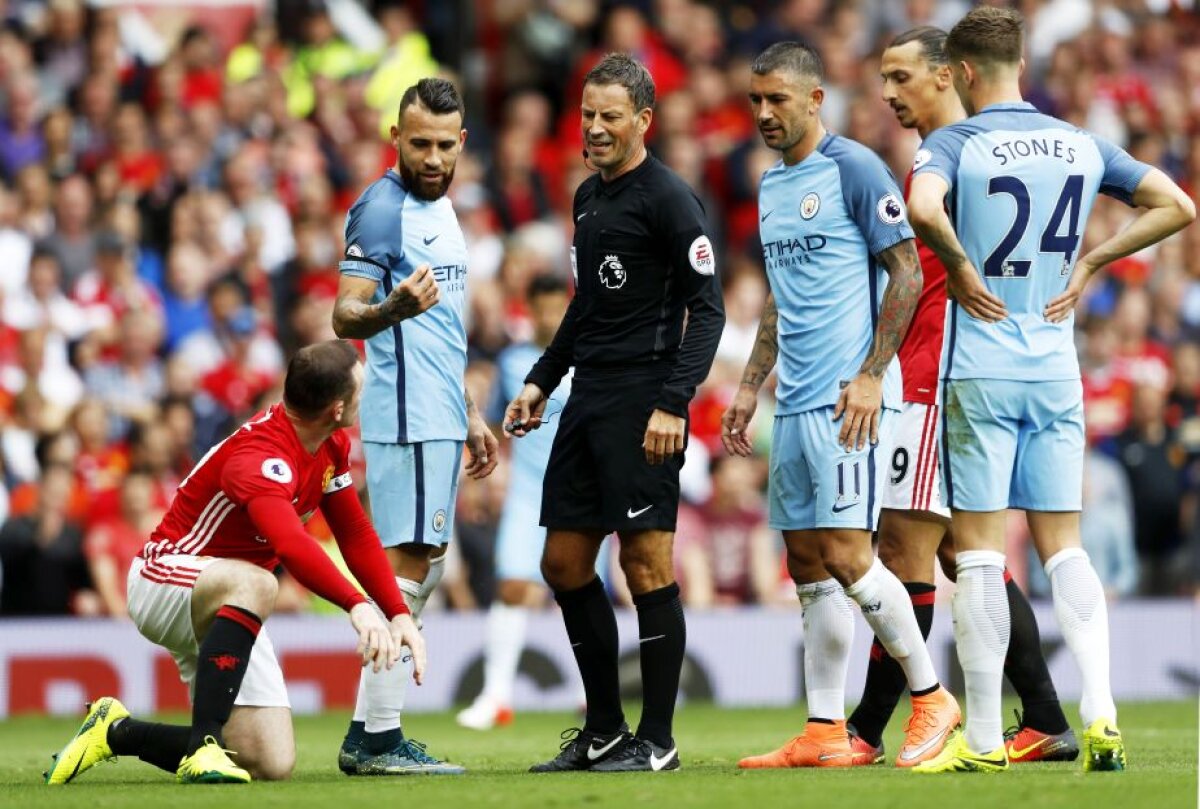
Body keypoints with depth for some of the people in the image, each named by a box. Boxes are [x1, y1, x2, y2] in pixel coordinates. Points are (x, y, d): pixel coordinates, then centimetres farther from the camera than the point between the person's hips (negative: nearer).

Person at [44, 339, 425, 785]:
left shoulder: (333, 448, 1)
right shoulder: (259, 456, -29)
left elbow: (355, 535, 10)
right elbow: (291, 545, -47)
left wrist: (399, 614, -2)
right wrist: (357, 606, -59)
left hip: (225, 611, 9)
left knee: (273, 765, -6)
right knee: (255, 583, -44)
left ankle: (118, 732, 12)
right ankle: (204, 744, -39)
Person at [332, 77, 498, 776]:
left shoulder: (440, 208, 18)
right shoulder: (383, 209, -11)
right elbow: (345, 316, -18)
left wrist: (470, 415, 26)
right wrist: (392, 309, -38)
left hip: (439, 420, 10)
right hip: (408, 420, -10)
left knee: (423, 572, 9)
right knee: (410, 569, -11)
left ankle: (368, 736, 10)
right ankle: (378, 737, -12)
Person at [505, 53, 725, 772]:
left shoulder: (669, 199, -10)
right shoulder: (589, 197, 16)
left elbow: (707, 308, -13)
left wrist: (672, 403, -21)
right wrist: (541, 382, 23)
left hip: (643, 400, -9)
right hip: (588, 396, 9)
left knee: (646, 563, -6)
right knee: (565, 561, 9)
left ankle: (657, 740, -1)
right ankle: (604, 730, 18)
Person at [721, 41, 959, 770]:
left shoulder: (855, 169, -8)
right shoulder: (772, 185, 17)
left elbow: (907, 275, -10)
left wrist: (871, 375, -16)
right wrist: (750, 388, 21)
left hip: (848, 398, -8)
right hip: (796, 403, 8)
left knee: (846, 556, -13)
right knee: (808, 565, 5)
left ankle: (932, 698, 1)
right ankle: (825, 734, 7)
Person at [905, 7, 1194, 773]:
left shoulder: (954, 143, -8)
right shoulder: (1082, 145, 7)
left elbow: (923, 207, -29)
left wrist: (959, 268, -12)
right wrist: (1089, 262, 11)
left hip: (978, 373, -4)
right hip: (1058, 372, 4)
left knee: (978, 551, 0)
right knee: (1063, 546, 8)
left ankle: (984, 737, 1)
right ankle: (1101, 712, -8)